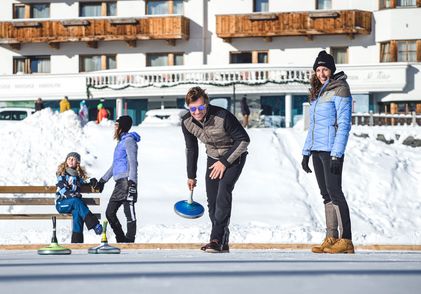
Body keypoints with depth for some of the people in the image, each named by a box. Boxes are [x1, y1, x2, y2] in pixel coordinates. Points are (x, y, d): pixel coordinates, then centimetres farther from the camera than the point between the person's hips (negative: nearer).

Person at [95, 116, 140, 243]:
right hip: (119, 183, 10)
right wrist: (103, 180, 36)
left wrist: (132, 182, -24)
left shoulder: (129, 141, -5)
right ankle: (121, 239, 11)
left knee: (129, 213, -8)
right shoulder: (121, 142, 24)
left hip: (127, 181, -10)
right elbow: (114, 165, 33)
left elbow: (133, 162, -15)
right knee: (110, 213, 7)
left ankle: (130, 239, -8)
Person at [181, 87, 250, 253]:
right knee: (212, 200, -2)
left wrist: (225, 162, -22)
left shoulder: (223, 116, -30)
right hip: (214, 158, 6)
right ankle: (223, 243, 7)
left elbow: (243, 140, -21)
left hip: (234, 156, -6)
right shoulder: (187, 123, -13)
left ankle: (216, 239, -28)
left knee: (224, 189, -26)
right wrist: (191, 176, 9)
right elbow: (191, 149, 5)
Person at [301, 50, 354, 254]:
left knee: (334, 192, -12)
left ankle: (346, 240, -12)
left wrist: (336, 154, -19)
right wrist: (306, 153, 18)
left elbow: (344, 124, -13)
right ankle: (331, 238, 10)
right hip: (317, 151, 8)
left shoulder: (340, 90, -7)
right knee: (326, 195, 8)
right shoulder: (317, 93, 17)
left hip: (331, 150, -8)